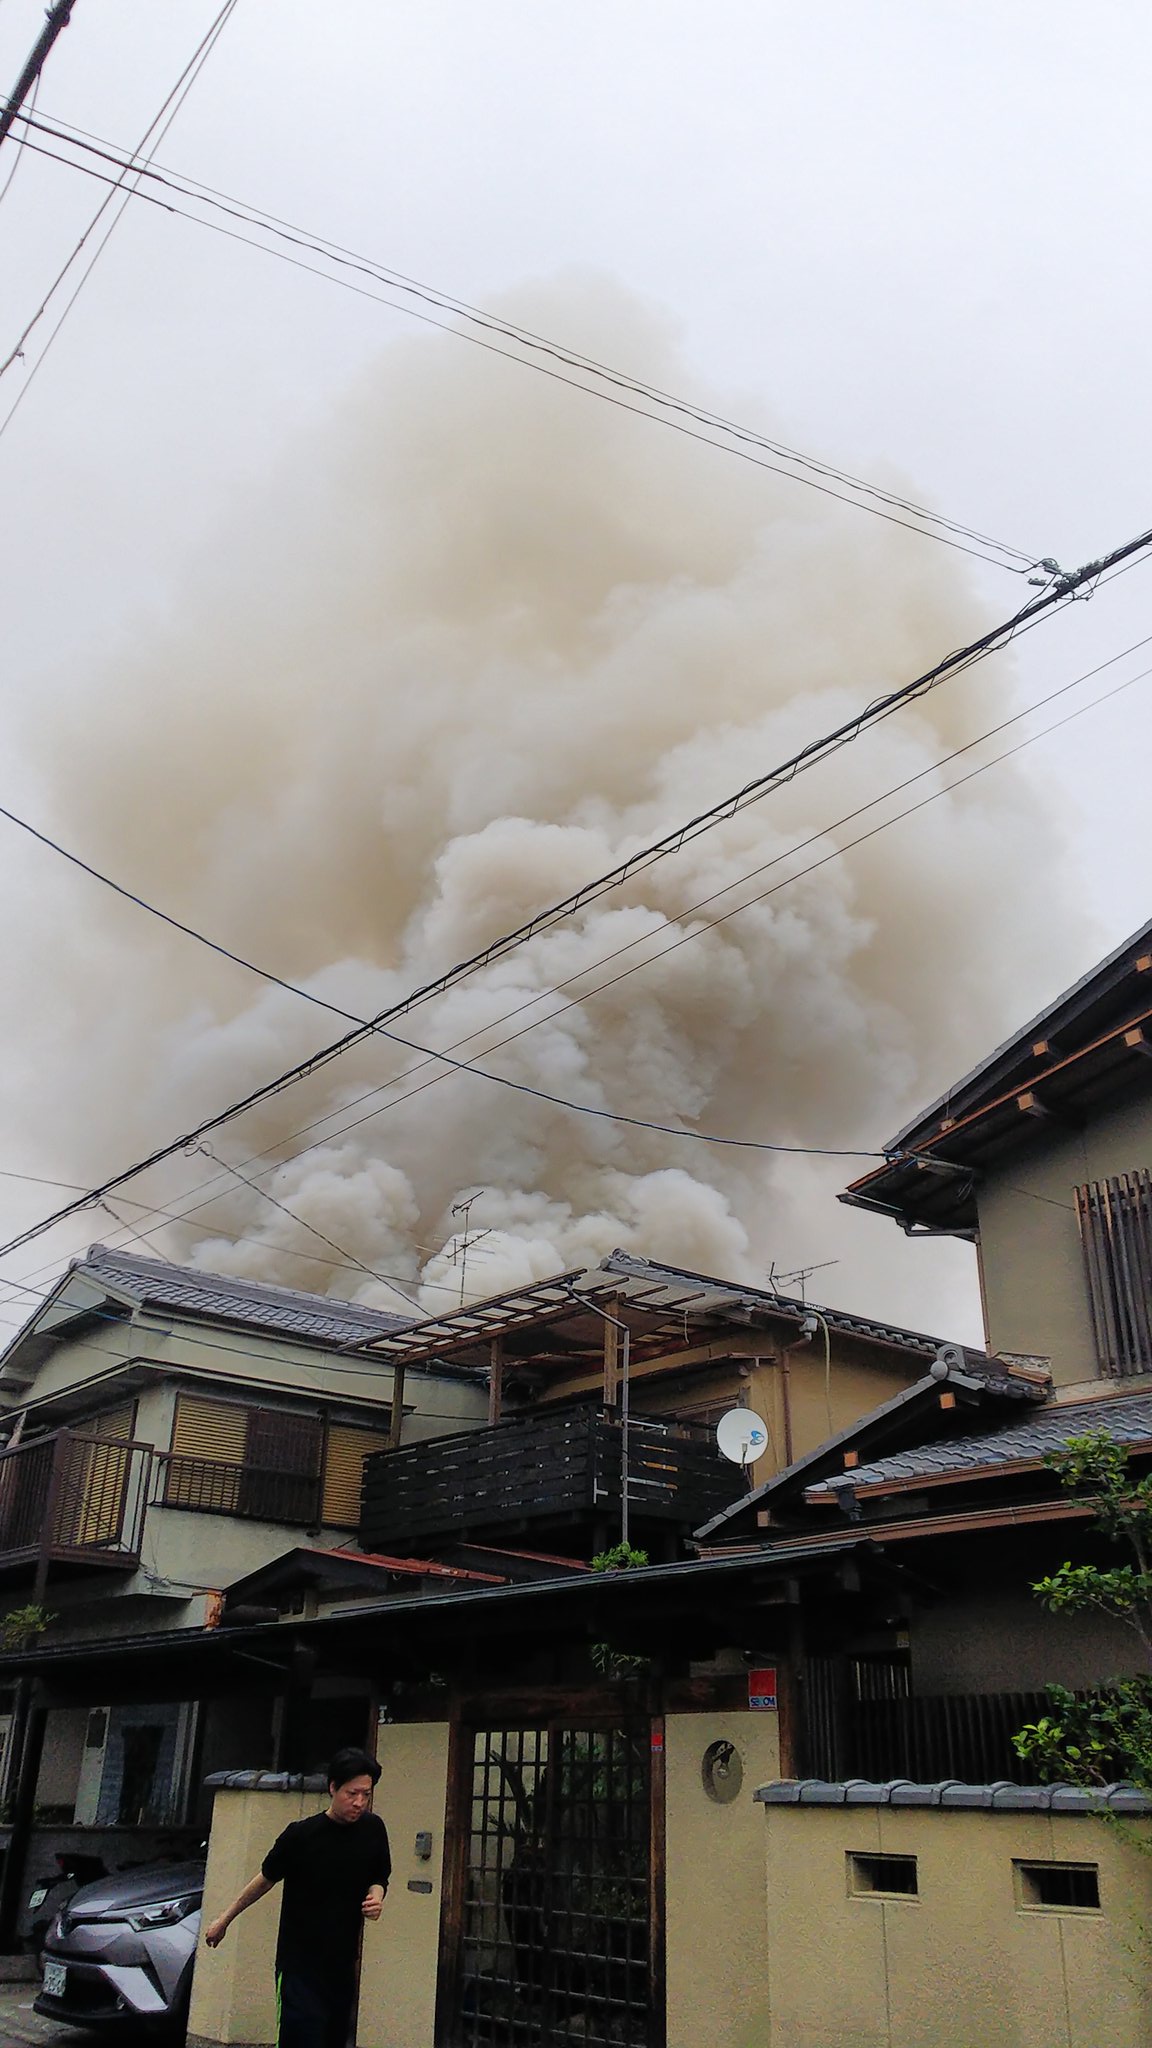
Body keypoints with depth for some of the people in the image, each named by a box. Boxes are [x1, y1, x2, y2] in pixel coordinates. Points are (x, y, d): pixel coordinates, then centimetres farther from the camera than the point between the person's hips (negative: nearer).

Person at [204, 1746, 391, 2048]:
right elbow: (266, 1878, 2)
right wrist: (225, 1919, 11)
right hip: (299, 1963, -4)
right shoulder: (301, 1834, -14)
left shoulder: (373, 1829, -2)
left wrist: (376, 1897, -9)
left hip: (343, 1965, 4)